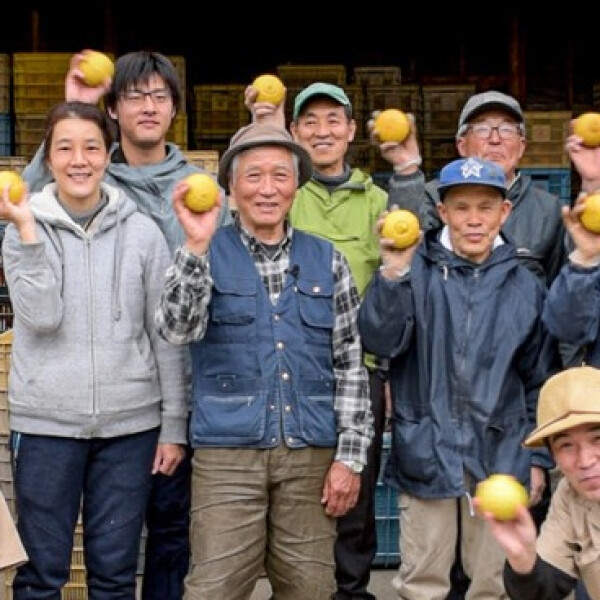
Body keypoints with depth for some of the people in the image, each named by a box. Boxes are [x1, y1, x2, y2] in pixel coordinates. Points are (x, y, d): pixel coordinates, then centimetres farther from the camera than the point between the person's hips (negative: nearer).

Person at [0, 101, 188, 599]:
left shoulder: (142, 233, 1)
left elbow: (166, 335, 3)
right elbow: (41, 318, -13)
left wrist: (174, 425, 2)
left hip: (130, 424, 1)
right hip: (45, 424, 0)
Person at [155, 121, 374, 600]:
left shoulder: (326, 260, 8)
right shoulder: (207, 254, 4)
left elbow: (351, 362, 7)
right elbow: (177, 329, -13)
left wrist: (350, 456, 2)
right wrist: (196, 245, -25)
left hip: (310, 453, 2)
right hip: (227, 452, -2)